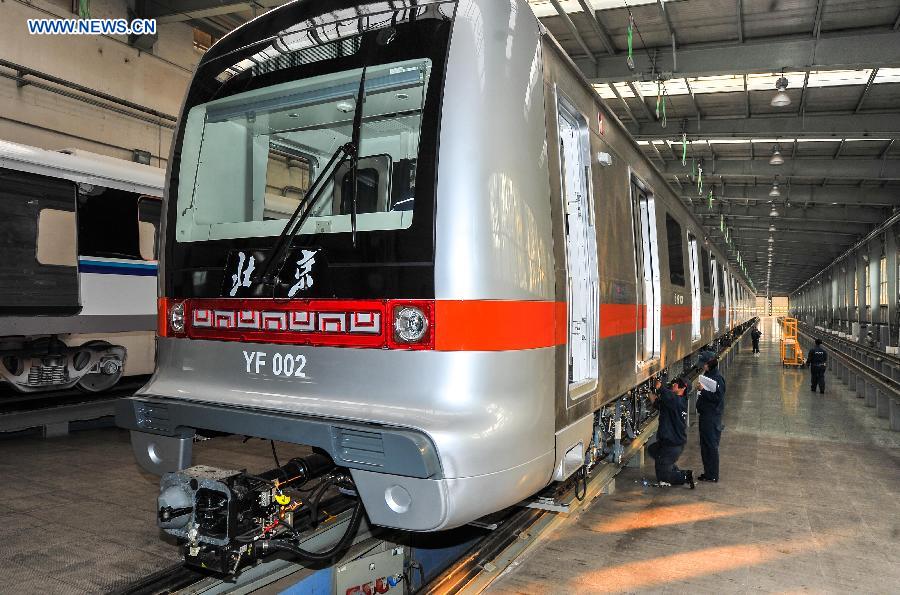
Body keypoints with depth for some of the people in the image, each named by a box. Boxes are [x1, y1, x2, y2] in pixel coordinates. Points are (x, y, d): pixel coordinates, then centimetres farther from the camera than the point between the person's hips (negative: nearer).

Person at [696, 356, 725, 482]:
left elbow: (717, 398, -23)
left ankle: (712, 475, 8)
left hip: (712, 418, -9)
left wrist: (703, 390, -26)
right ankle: (708, 472, 25)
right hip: (706, 416, 9)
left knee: (711, 446, -1)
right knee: (705, 445, 15)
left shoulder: (717, 378, -17)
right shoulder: (708, 376, 10)